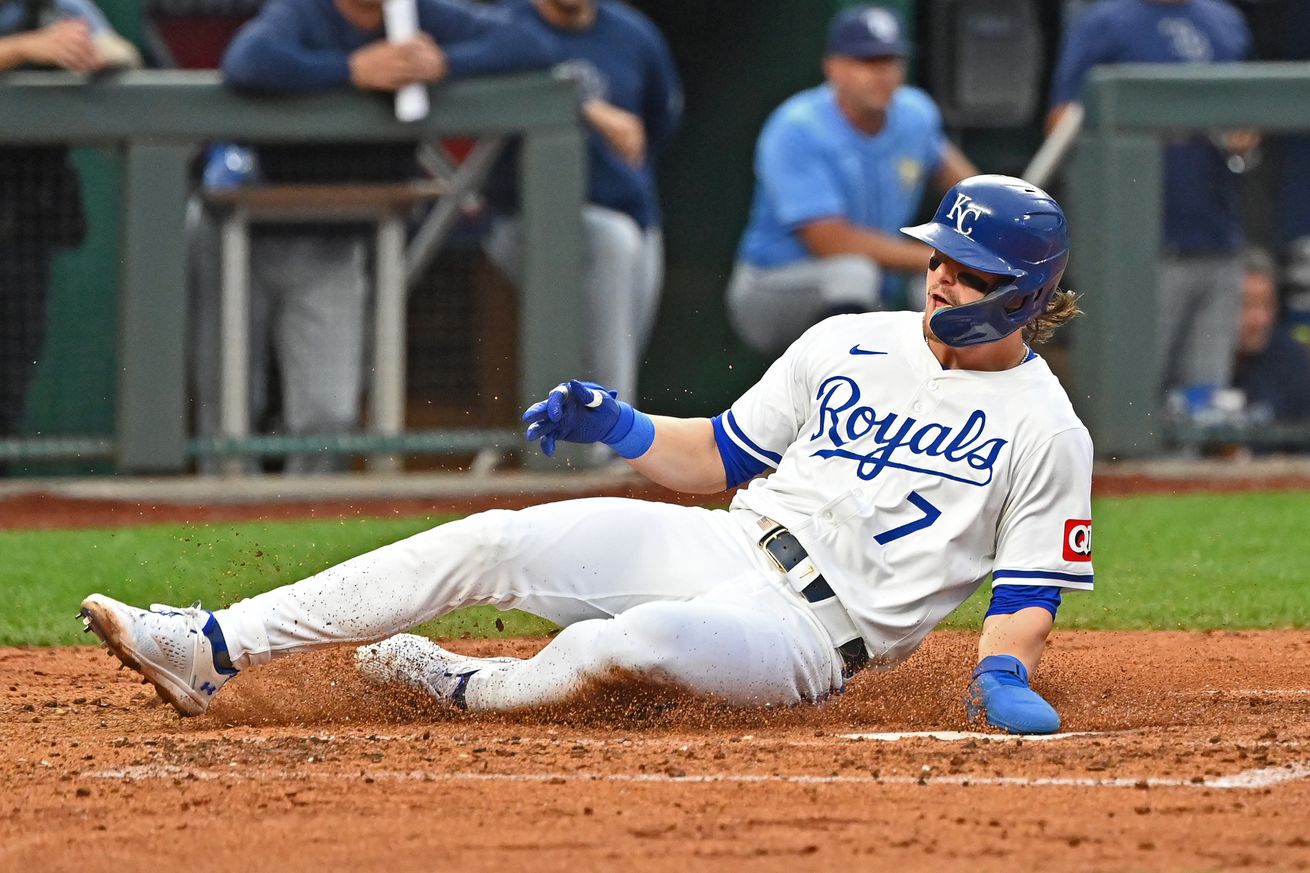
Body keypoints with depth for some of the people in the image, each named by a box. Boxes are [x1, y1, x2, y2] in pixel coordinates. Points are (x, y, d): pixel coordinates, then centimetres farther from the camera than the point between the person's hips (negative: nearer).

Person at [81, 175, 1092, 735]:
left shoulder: (1047, 434, -3)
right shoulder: (847, 345, 13)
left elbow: (1030, 594, -2)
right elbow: (718, 456, 18)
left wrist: (1004, 676, -23)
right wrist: (620, 428, 1)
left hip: (812, 630, -6)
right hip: (722, 545, 6)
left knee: (638, 636, -37)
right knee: (491, 541, -12)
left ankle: (461, 686, -6)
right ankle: (210, 651, -15)